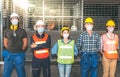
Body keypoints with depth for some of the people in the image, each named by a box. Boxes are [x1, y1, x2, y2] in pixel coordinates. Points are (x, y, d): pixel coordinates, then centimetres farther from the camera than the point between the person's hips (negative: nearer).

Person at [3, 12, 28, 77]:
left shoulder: (22, 31, 4)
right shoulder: (7, 31, 8)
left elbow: (25, 43, 4)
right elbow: (5, 43, 11)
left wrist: (20, 51, 2)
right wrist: (10, 50, 4)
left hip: (19, 55, -1)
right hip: (9, 55, 1)